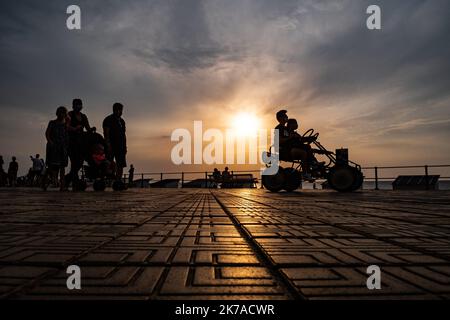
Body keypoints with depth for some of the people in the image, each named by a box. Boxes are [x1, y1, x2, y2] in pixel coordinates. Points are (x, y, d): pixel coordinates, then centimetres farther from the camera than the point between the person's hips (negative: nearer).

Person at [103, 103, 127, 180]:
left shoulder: (121, 121, 18)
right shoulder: (108, 119, -2)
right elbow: (106, 134, -10)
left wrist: (125, 147, 13)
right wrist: (108, 145, -18)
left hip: (120, 147, 7)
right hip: (111, 146, -7)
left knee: (121, 165, 3)